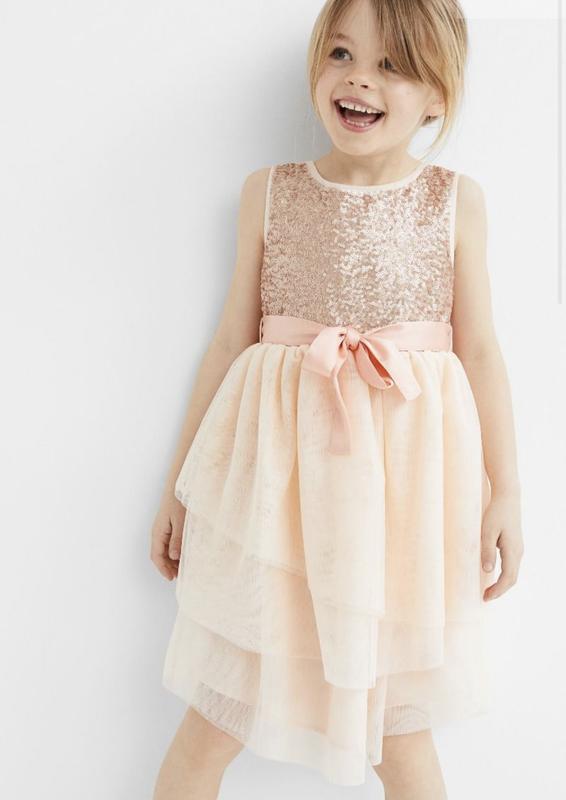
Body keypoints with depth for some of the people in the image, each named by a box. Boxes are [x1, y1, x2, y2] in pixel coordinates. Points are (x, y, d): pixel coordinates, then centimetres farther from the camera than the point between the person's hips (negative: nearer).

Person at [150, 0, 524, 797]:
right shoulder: (269, 192, 4)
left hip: (404, 480, 0)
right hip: (278, 471, 1)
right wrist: (180, 484, 9)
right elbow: (232, 341, 7)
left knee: (400, 720, 13)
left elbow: (479, 351, 5)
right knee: (215, 716, 7)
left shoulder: (456, 201, 2)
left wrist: (505, 491, 4)